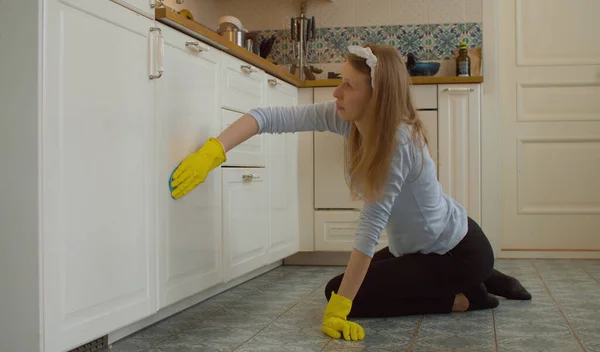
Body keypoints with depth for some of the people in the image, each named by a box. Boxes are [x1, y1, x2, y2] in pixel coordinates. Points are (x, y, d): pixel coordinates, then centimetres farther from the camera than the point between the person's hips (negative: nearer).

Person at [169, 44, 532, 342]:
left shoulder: (399, 142, -32)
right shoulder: (348, 118, -13)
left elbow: (371, 225, -34)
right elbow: (271, 117, -20)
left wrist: (338, 307, -34)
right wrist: (213, 153, -34)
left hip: (459, 251, -7)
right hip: (415, 246, 7)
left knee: (343, 292, -10)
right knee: (344, 287, 17)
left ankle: (465, 297, 0)